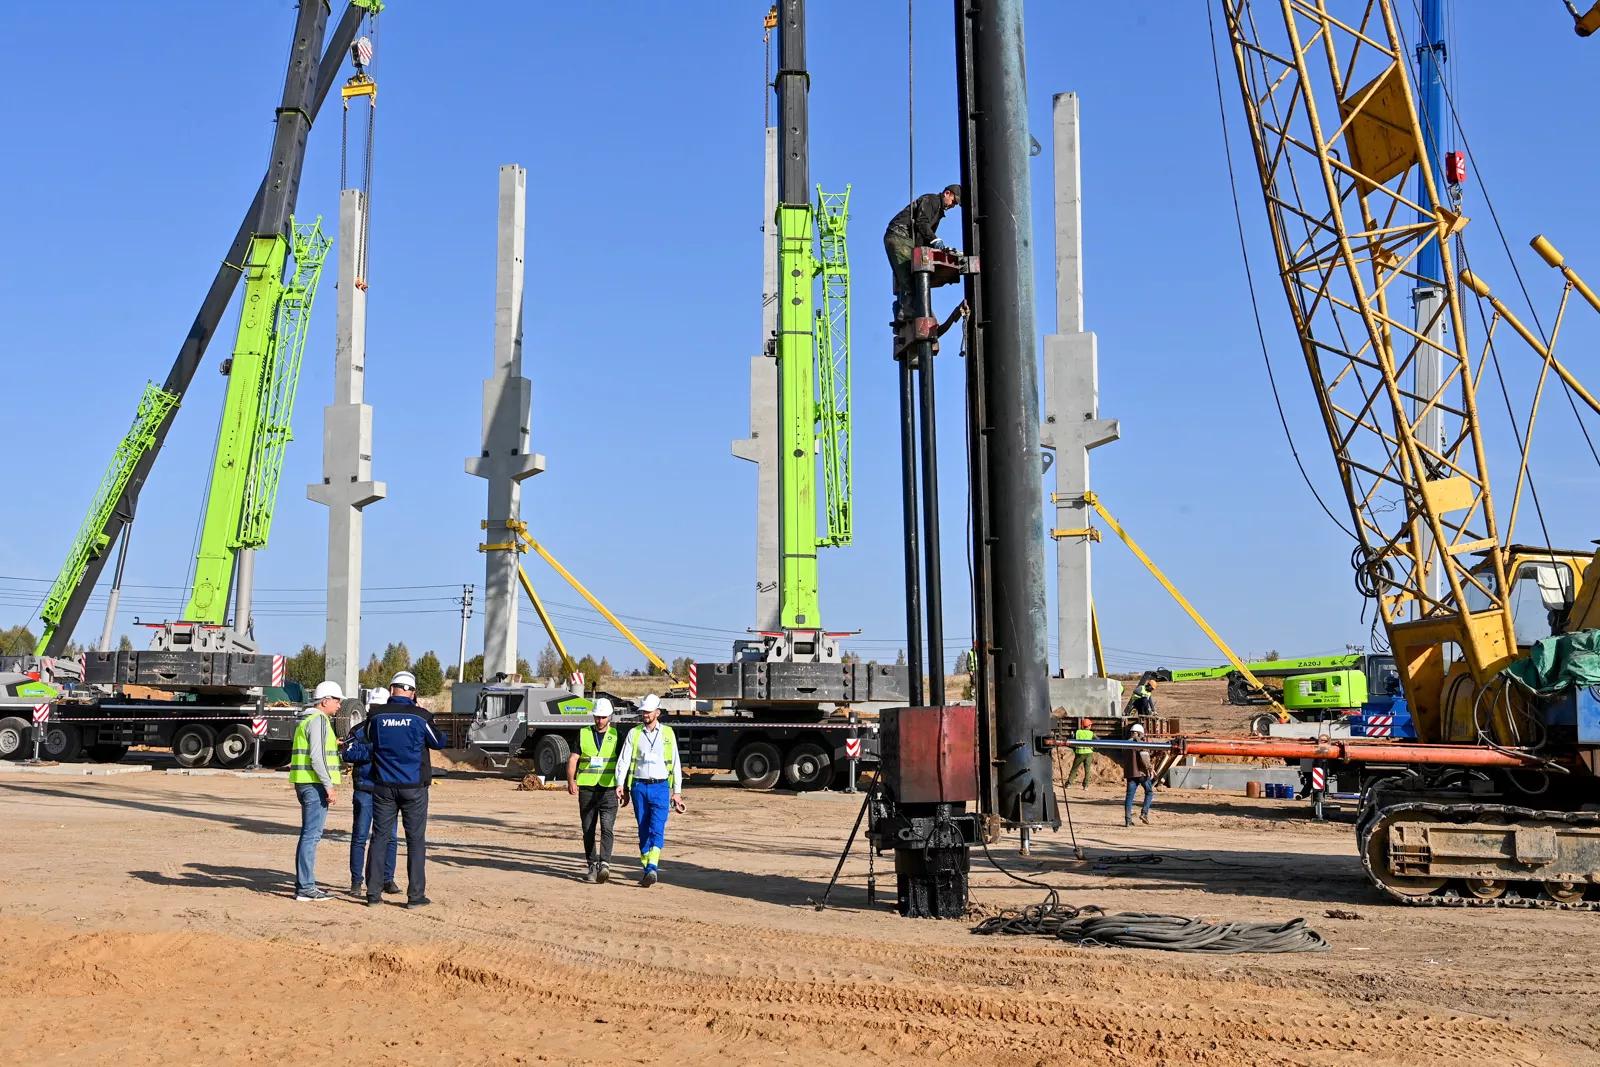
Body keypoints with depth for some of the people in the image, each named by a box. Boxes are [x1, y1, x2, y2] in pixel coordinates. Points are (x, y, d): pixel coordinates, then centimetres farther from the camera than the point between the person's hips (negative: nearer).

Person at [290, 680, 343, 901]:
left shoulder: (306, 720, 20)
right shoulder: (318, 720, -12)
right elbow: (317, 757, -20)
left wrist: (333, 746, 18)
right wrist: (329, 786, -20)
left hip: (304, 783, 11)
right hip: (315, 784, -11)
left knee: (308, 834, 16)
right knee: (312, 835, -9)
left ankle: (304, 883, 23)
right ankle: (305, 888, -9)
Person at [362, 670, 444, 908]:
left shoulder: (376, 716, -3)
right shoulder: (421, 716, -10)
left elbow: (368, 737, 17)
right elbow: (438, 743, 4)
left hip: (384, 787, 2)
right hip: (414, 787, -2)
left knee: (380, 837, 10)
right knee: (416, 841, 4)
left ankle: (373, 893, 10)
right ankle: (416, 895, 4)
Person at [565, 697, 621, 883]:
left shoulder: (616, 735, 7)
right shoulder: (583, 734, 9)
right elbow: (573, 758, 3)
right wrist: (571, 781, -12)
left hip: (608, 790, -2)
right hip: (586, 789, 2)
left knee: (607, 828, -15)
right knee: (588, 831, 6)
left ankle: (604, 864, -21)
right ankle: (592, 866, 15)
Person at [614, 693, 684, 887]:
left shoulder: (668, 733, 7)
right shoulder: (634, 733, 7)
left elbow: (675, 764, 10)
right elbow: (623, 760, 0)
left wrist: (677, 791, 7)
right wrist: (620, 784, -14)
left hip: (660, 786, -2)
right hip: (639, 786, 2)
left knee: (657, 829, -14)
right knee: (643, 830, 6)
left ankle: (652, 869, -22)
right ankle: (647, 869, 14)